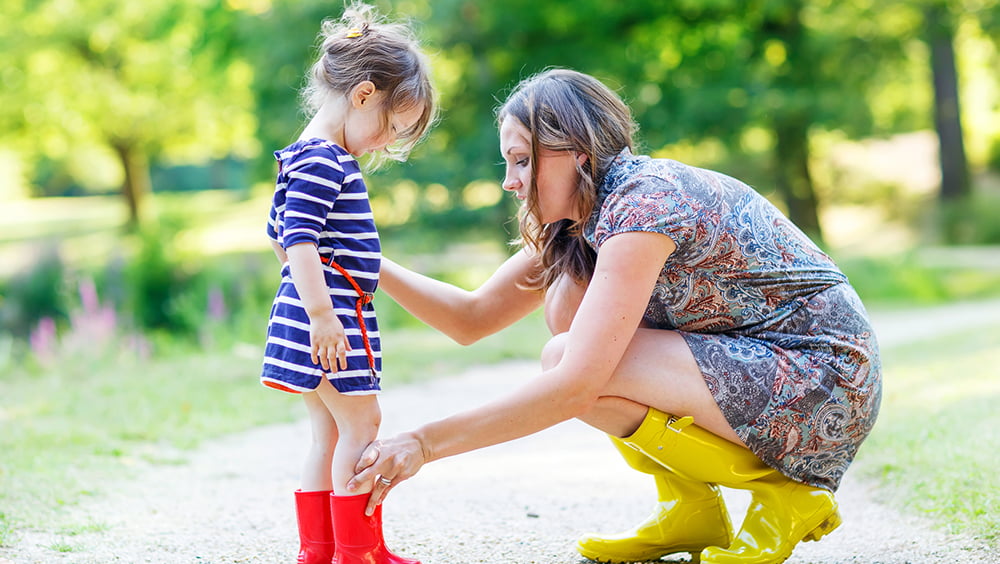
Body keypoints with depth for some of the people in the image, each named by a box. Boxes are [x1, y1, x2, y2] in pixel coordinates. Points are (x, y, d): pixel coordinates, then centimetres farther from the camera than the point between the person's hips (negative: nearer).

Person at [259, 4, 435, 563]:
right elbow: (300, 240, -25)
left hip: (323, 314, 11)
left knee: (330, 434, 14)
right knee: (361, 427, -4)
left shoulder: (304, 159, 16)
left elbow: (280, 234, 25)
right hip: (331, 317, -11)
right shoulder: (324, 162, -16)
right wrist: (321, 314, -27)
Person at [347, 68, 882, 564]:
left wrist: (423, 442, -27)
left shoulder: (645, 202, -21)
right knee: (570, 298, 0)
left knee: (570, 359, -19)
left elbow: (575, 386, -28)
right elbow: (473, 318, 12)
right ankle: (689, 513, 5)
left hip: (826, 384, -9)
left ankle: (783, 494, -7)